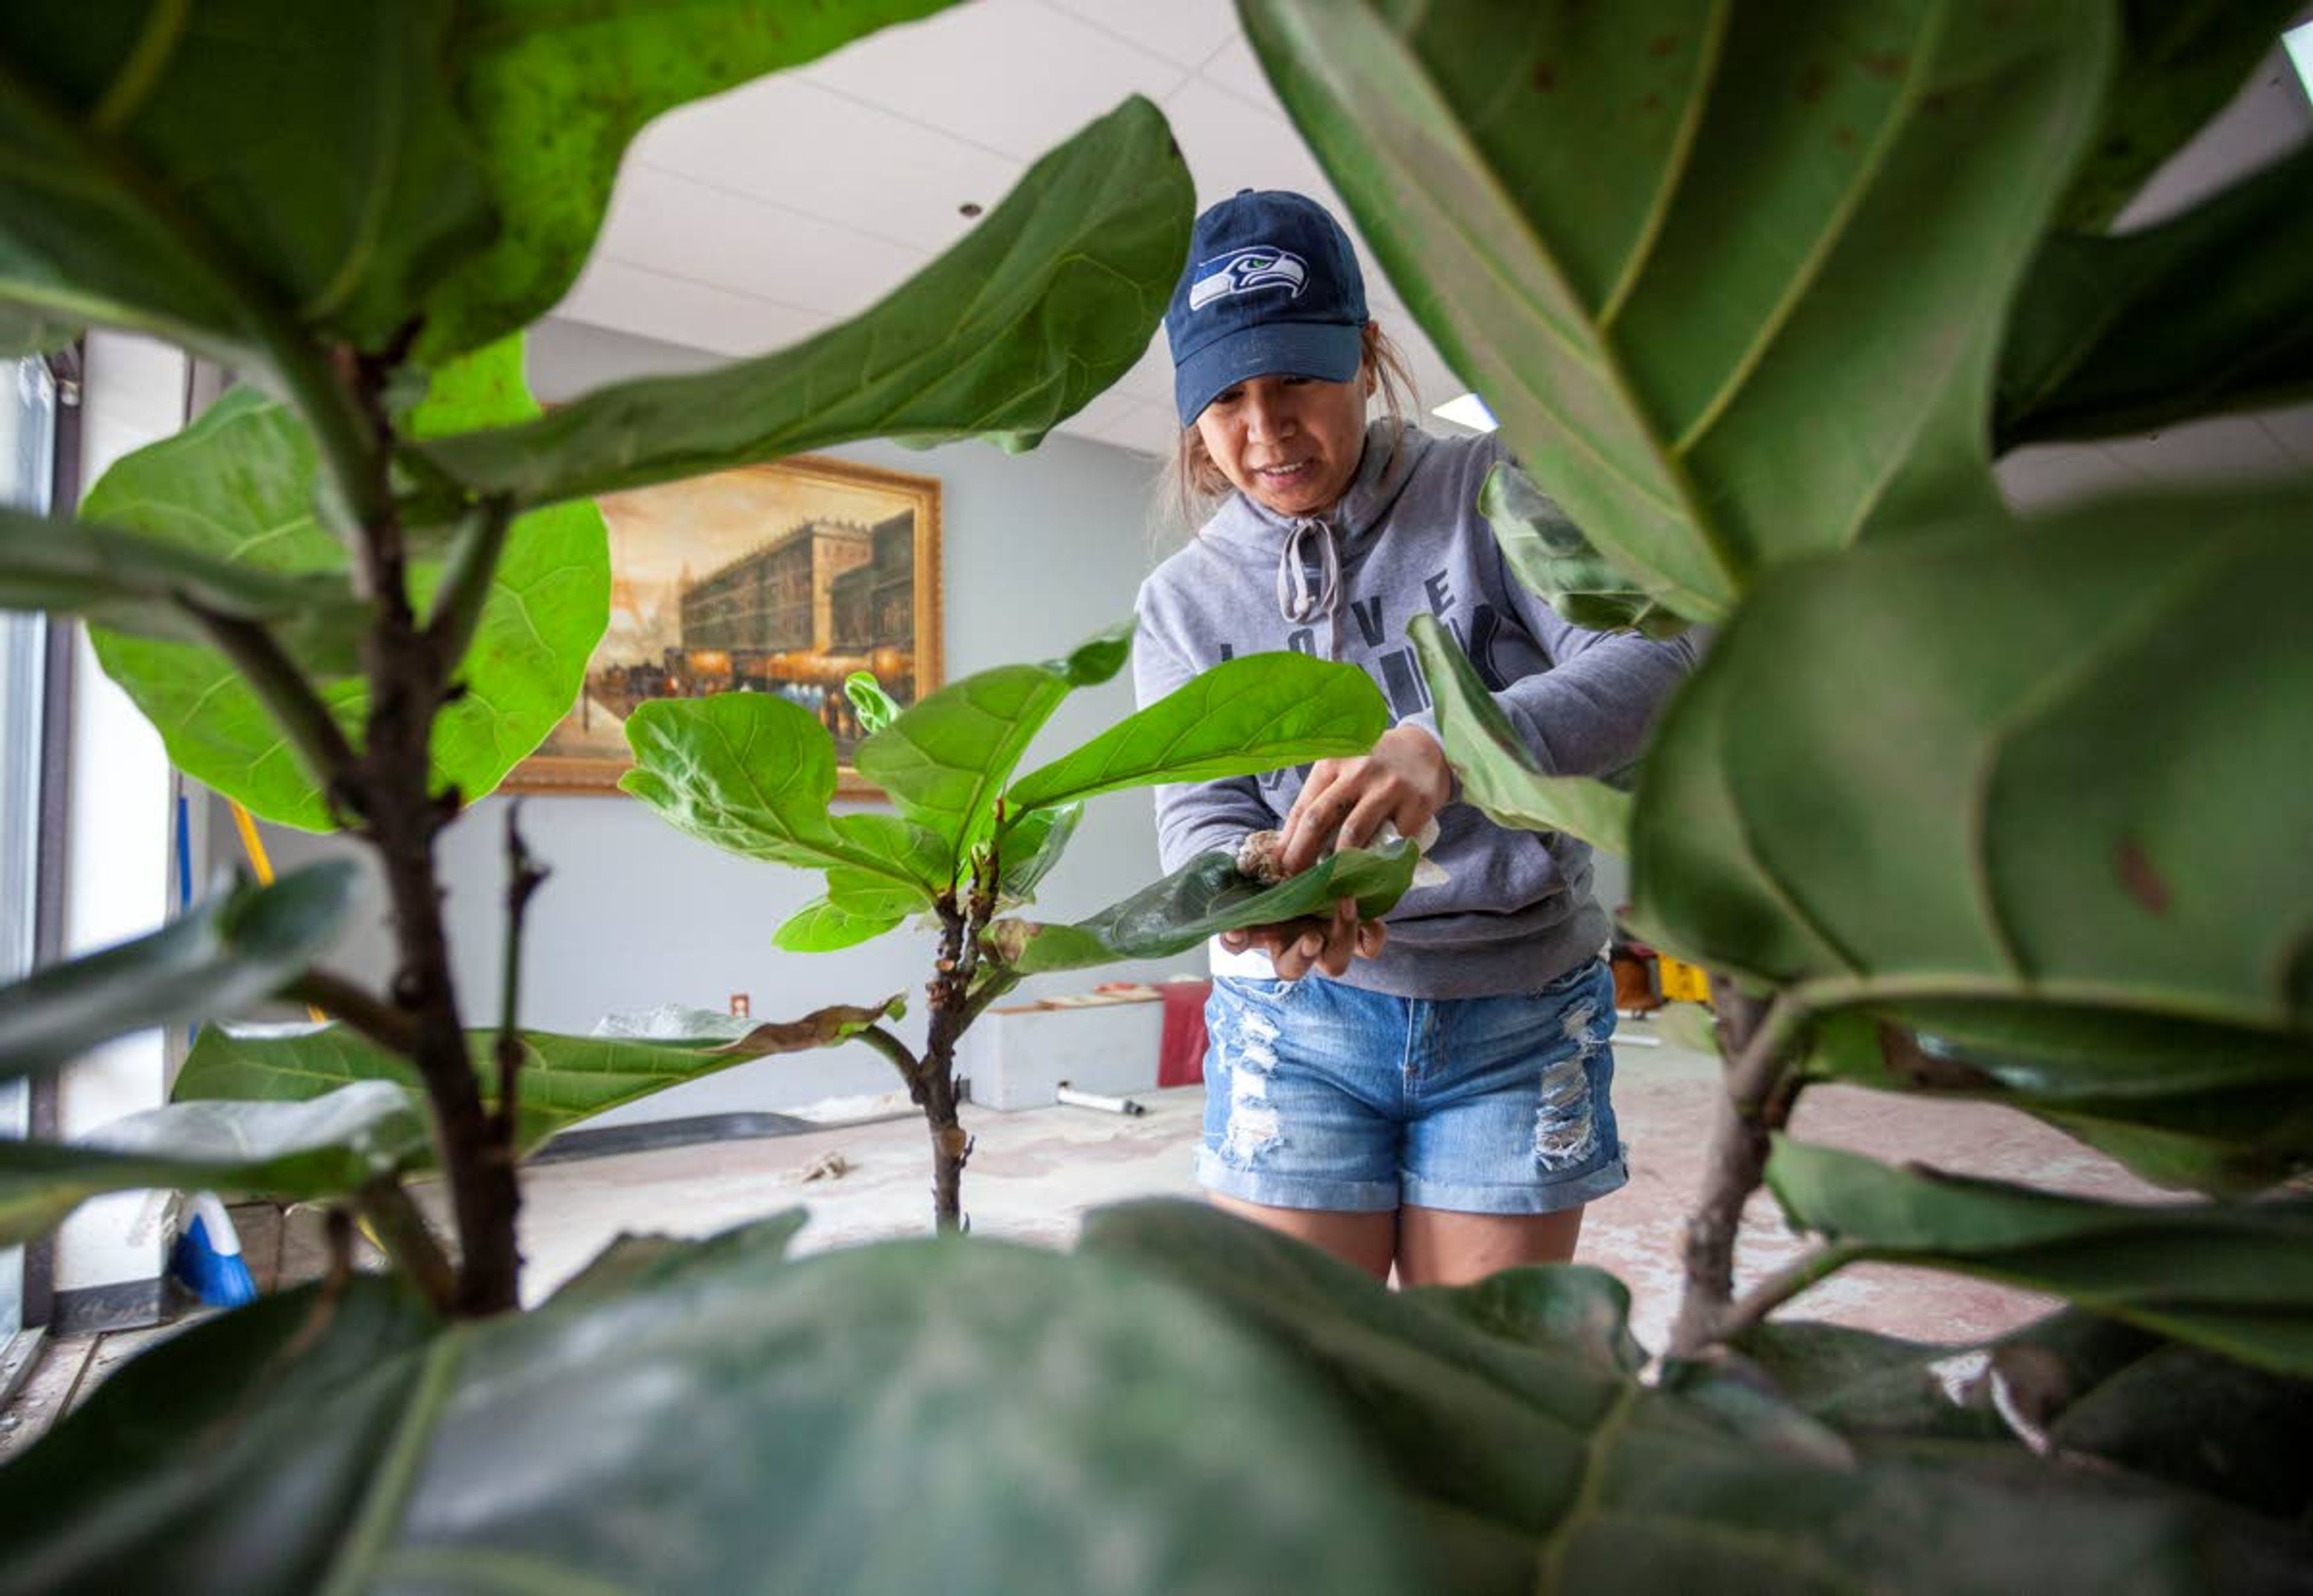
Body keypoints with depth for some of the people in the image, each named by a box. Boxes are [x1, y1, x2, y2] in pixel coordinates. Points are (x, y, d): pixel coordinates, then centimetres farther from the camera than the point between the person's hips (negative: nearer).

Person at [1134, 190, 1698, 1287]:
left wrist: (1450, 745, -35)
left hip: (1523, 1014, 0)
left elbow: (1658, 657, -17)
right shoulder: (1183, 600, 3)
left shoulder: (1490, 492, -3)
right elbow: (1199, 818, -4)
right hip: (1297, 1023, 1)